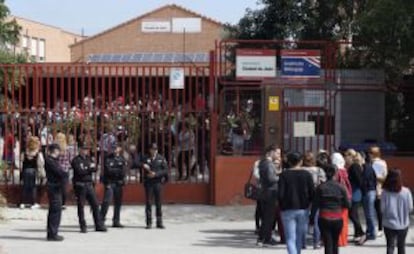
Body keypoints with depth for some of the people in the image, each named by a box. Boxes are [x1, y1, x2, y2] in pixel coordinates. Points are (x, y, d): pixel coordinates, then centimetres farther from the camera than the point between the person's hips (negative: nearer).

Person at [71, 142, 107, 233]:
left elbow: (94, 169, 3)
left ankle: (99, 225, 6)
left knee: (95, 204, 2)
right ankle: (83, 226, 8)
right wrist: (89, 168, -6)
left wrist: (86, 169, -15)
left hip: (89, 185, 5)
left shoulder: (89, 159, 15)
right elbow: (79, 171, -17)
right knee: (81, 206, 0)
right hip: (80, 185, -5)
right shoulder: (76, 160, -4)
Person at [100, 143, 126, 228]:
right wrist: (119, 170, -7)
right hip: (110, 183, -4)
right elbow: (108, 170, -10)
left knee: (118, 202, 8)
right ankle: (101, 220, -7)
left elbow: (123, 172, -2)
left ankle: (116, 221, 16)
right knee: (106, 201, -10)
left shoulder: (122, 159, 6)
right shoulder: (108, 158, -1)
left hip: (118, 183, 4)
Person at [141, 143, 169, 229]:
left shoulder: (161, 158, 5)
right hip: (148, 183, 0)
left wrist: (155, 174, -12)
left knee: (158, 203, 2)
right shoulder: (146, 159, 6)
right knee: (148, 203, -1)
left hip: (158, 182, 0)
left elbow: (165, 170, -2)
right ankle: (149, 223, 4)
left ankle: (159, 223, 8)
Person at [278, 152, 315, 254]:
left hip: (288, 210, -2)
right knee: (299, 237, 16)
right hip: (303, 209, 2)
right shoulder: (307, 174, -1)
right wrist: (307, 203, 13)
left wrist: (282, 206, 6)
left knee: (290, 239, -2)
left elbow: (280, 194, -10)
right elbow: (312, 193, -3)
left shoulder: (284, 175, -6)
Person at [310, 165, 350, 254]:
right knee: (335, 243, 18)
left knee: (328, 244, -2)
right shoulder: (340, 187, -3)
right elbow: (347, 204, 0)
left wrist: (312, 217, 4)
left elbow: (315, 204, -4)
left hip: (324, 219, -1)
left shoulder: (320, 187, -5)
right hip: (337, 219, 1)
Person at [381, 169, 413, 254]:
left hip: (389, 224, -1)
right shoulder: (406, 192, -13)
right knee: (401, 245, 19)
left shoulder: (385, 192, -13)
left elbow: (382, 209, -9)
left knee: (390, 246, 5)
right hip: (403, 224, 1)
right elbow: (410, 208, -6)